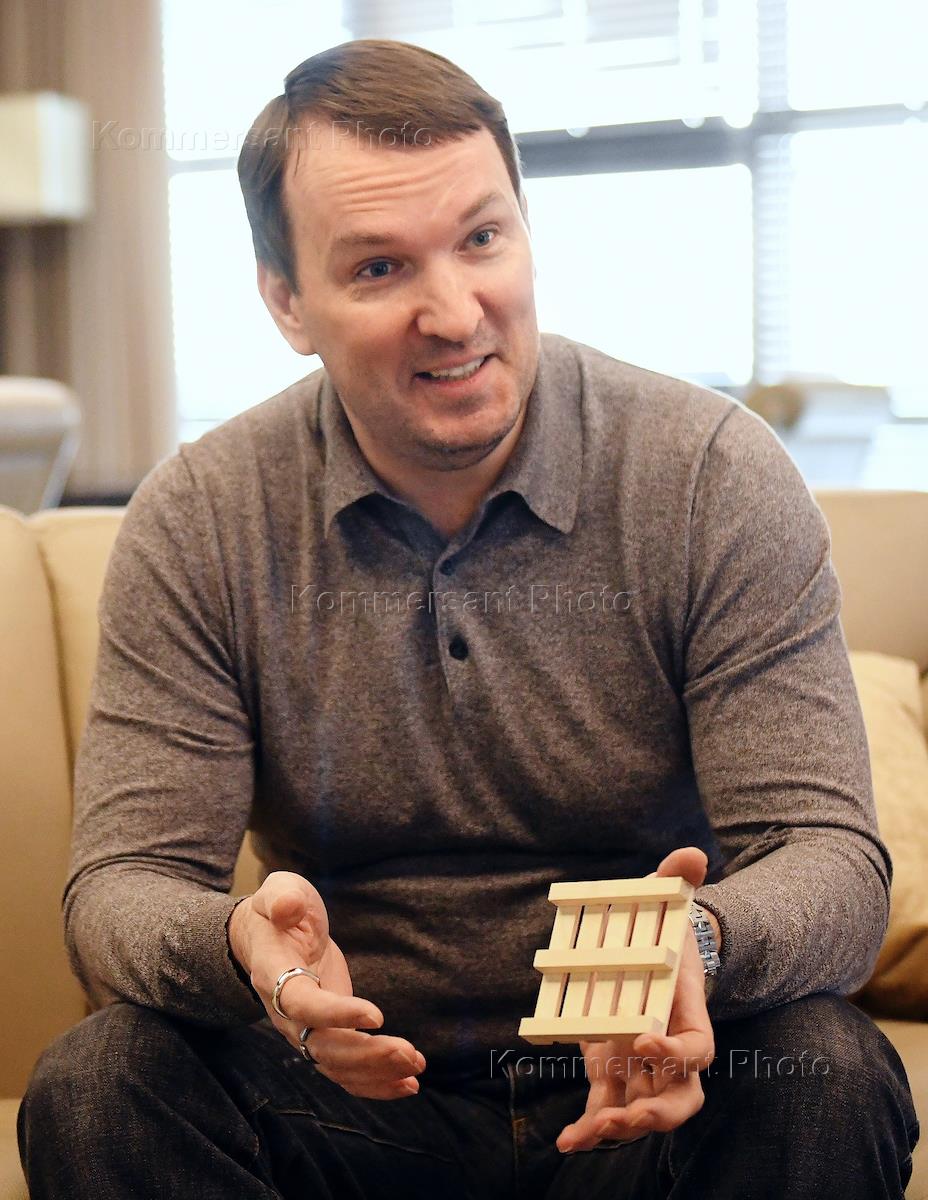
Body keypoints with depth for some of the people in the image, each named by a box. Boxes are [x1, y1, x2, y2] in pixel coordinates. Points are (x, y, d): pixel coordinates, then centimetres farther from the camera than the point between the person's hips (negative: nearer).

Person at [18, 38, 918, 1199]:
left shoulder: (714, 474, -9)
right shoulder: (197, 524, -5)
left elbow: (830, 861, -13)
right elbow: (121, 883, -8)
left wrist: (695, 945, -38)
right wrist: (239, 947, -34)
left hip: (642, 1099, -1)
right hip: (348, 1092, 1)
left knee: (828, 1079, -31)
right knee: (94, 1088, -25)